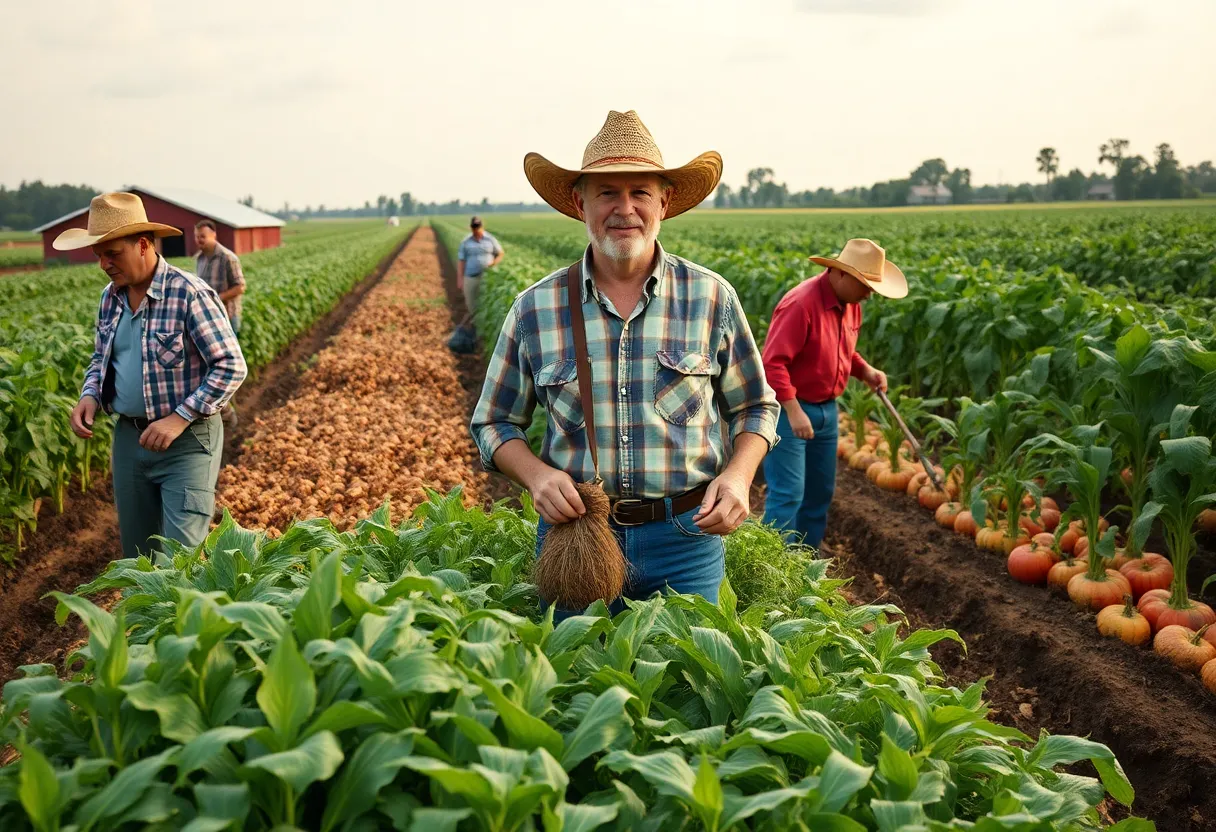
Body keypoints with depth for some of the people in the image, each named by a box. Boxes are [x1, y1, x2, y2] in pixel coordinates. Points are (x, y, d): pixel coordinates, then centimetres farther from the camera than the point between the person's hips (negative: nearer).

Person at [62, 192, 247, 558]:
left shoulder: (190, 294, -17)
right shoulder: (111, 297, 5)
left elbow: (232, 367, -18)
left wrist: (180, 418, -24)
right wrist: (90, 395, -2)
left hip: (187, 440, -7)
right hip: (129, 436, 7)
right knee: (136, 553, 15)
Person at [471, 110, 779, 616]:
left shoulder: (712, 299, -1)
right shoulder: (535, 308, -1)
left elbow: (755, 407, 10)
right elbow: (494, 422, 8)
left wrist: (738, 475, -10)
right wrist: (536, 475, -12)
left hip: (686, 537, 0)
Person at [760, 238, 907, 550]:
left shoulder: (851, 304, 6)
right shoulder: (801, 303, -22)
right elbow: (772, 363, -25)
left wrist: (865, 370, 4)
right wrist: (794, 411, -28)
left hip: (825, 409, 9)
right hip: (788, 409, -9)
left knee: (820, 492, 15)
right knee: (788, 493, -9)